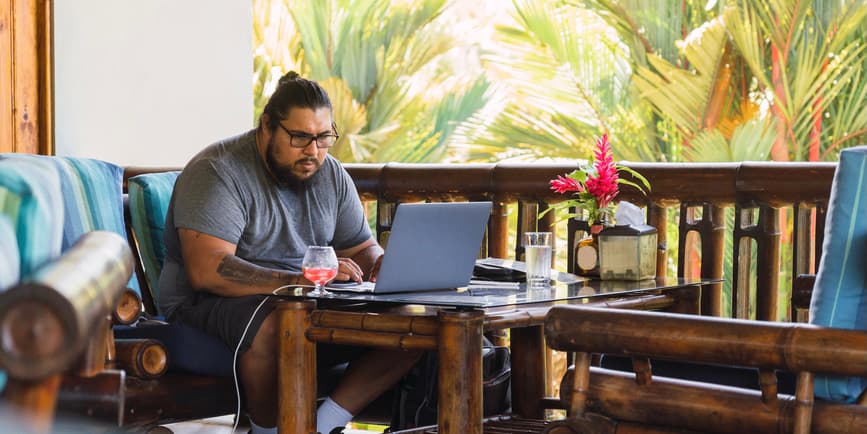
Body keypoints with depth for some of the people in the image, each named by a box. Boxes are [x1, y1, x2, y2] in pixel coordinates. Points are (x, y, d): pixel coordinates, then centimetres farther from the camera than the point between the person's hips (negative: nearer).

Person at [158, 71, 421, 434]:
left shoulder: (331, 175, 8)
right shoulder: (217, 172, -14)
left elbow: (363, 249, 15)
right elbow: (206, 271, -27)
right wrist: (298, 280, -36)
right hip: (212, 306, -6)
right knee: (275, 321, -41)